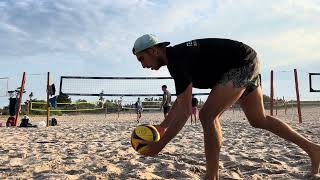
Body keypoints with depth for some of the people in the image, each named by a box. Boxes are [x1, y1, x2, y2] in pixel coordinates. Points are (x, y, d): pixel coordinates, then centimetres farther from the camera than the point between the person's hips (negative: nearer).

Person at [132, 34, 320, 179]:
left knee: (207, 115, -18)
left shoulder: (177, 60, -25)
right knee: (258, 120, 19)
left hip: (243, 63, -11)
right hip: (247, 64, 11)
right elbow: (181, 101, 12)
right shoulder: (176, 56, 5)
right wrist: (161, 126, 8)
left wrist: (159, 145, -24)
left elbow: (184, 111, -28)